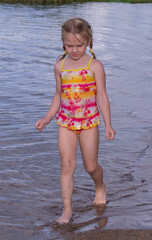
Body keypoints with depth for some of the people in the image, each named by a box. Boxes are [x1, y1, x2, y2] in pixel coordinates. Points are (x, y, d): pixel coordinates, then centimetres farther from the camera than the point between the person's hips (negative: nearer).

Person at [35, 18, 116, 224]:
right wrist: (47, 118, 10)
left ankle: (100, 187, 41)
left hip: (89, 122, -2)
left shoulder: (95, 66, -8)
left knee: (91, 166, 7)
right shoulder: (60, 66, 3)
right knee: (66, 165, -3)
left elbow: (102, 96, -5)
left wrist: (108, 125, -8)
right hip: (66, 122, 3)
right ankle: (67, 209, 3)